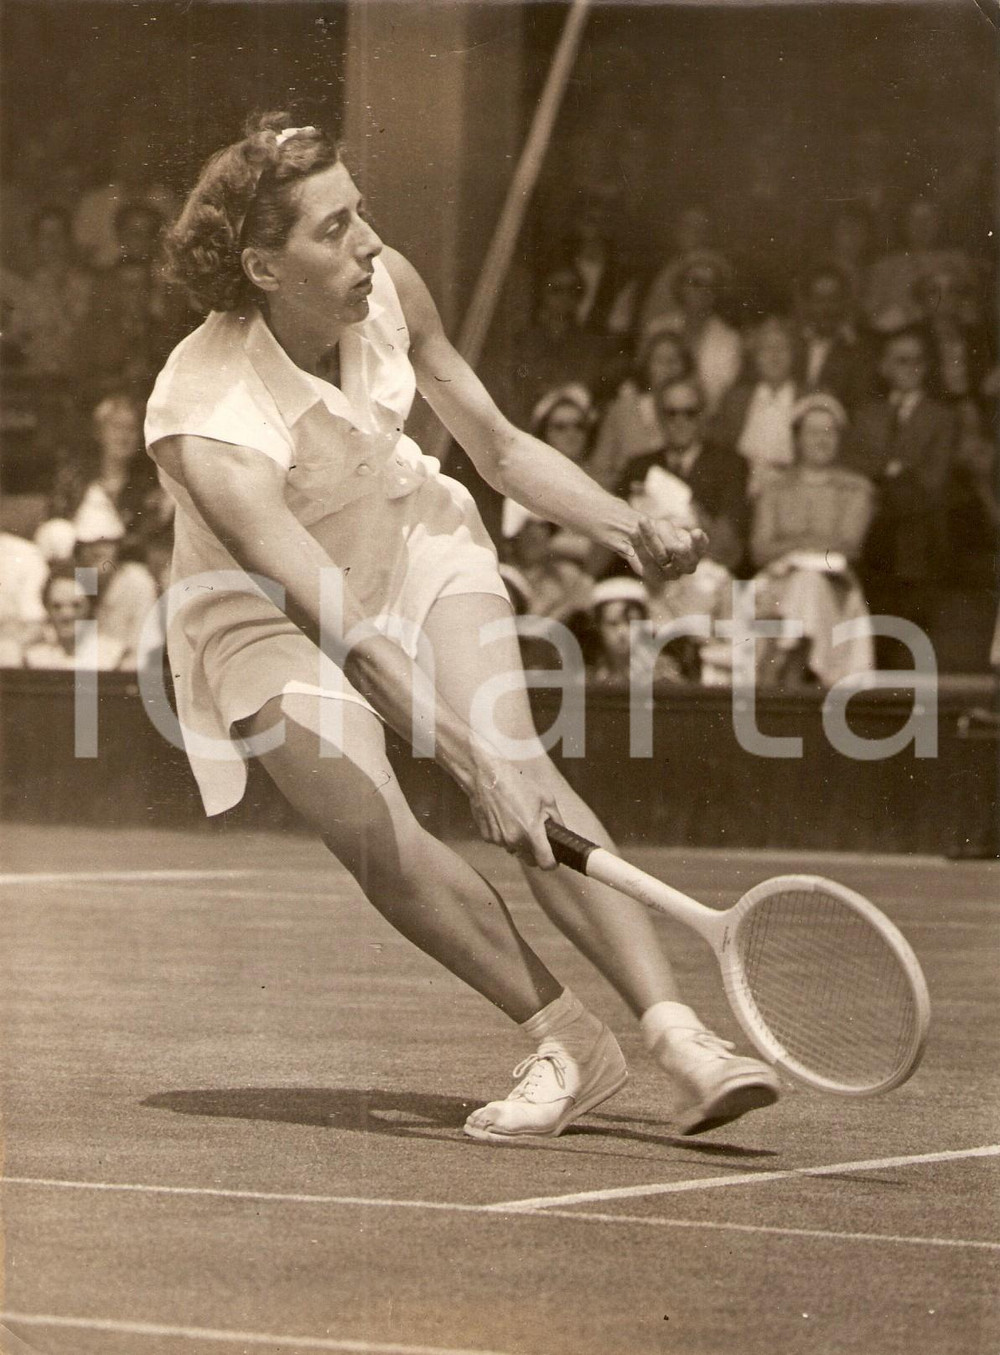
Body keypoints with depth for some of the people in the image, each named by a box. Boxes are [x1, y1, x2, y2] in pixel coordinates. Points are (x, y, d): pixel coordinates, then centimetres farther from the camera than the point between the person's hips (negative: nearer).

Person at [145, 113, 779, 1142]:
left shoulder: (388, 289, -18)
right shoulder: (204, 426, -35)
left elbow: (500, 448, -1)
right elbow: (342, 629, -38)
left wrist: (626, 528, -15)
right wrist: (471, 759, -44)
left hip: (413, 545, 3)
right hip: (268, 616, -3)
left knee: (521, 767, -21)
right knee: (378, 841, -25)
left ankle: (677, 1033, -29)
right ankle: (566, 1042, -10)